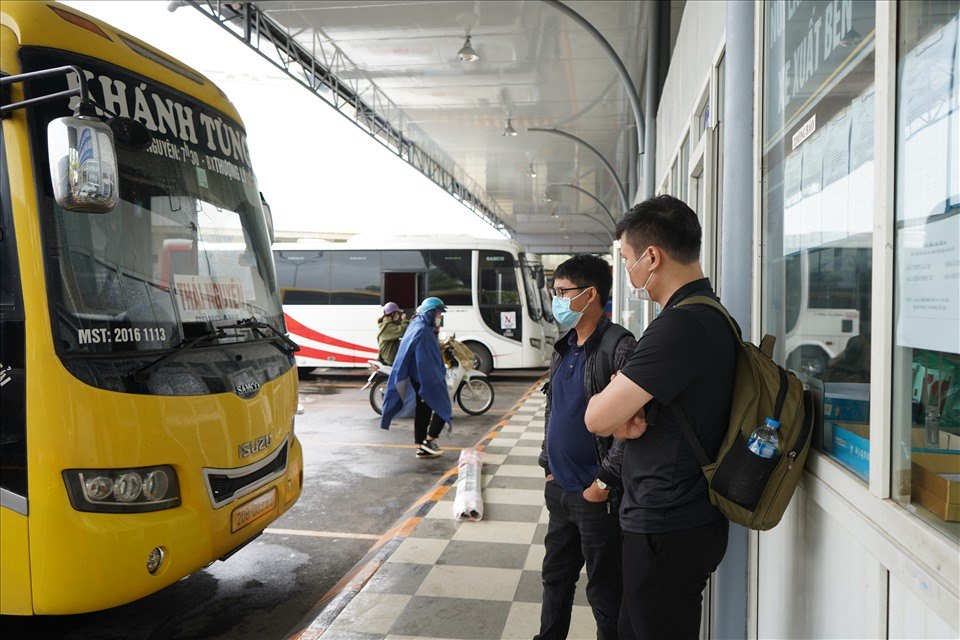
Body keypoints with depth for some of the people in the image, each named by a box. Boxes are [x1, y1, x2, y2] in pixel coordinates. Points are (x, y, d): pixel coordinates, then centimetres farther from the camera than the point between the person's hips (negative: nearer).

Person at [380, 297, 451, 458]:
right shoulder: (423, 331, -19)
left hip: (417, 379, 10)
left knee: (423, 412, 12)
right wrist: (426, 389, -23)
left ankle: (422, 448, 16)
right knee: (443, 407, 1)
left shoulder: (416, 327, 13)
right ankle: (429, 440, 3)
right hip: (427, 380, -10)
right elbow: (424, 363, -23)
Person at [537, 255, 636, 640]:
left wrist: (604, 482, -19)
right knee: (555, 576, 22)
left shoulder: (619, 347, -17)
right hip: (559, 489, 8)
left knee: (603, 590, 7)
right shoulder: (563, 348, 10)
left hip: (596, 495, -8)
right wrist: (548, 464, 14)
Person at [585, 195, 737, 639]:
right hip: (687, 519, 10)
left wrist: (618, 413, -3)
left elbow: (597, 418, -23)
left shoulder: (680, 326, -24)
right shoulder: (712, 315, 10)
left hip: (668, 533, -10)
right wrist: (627, 420, -9)